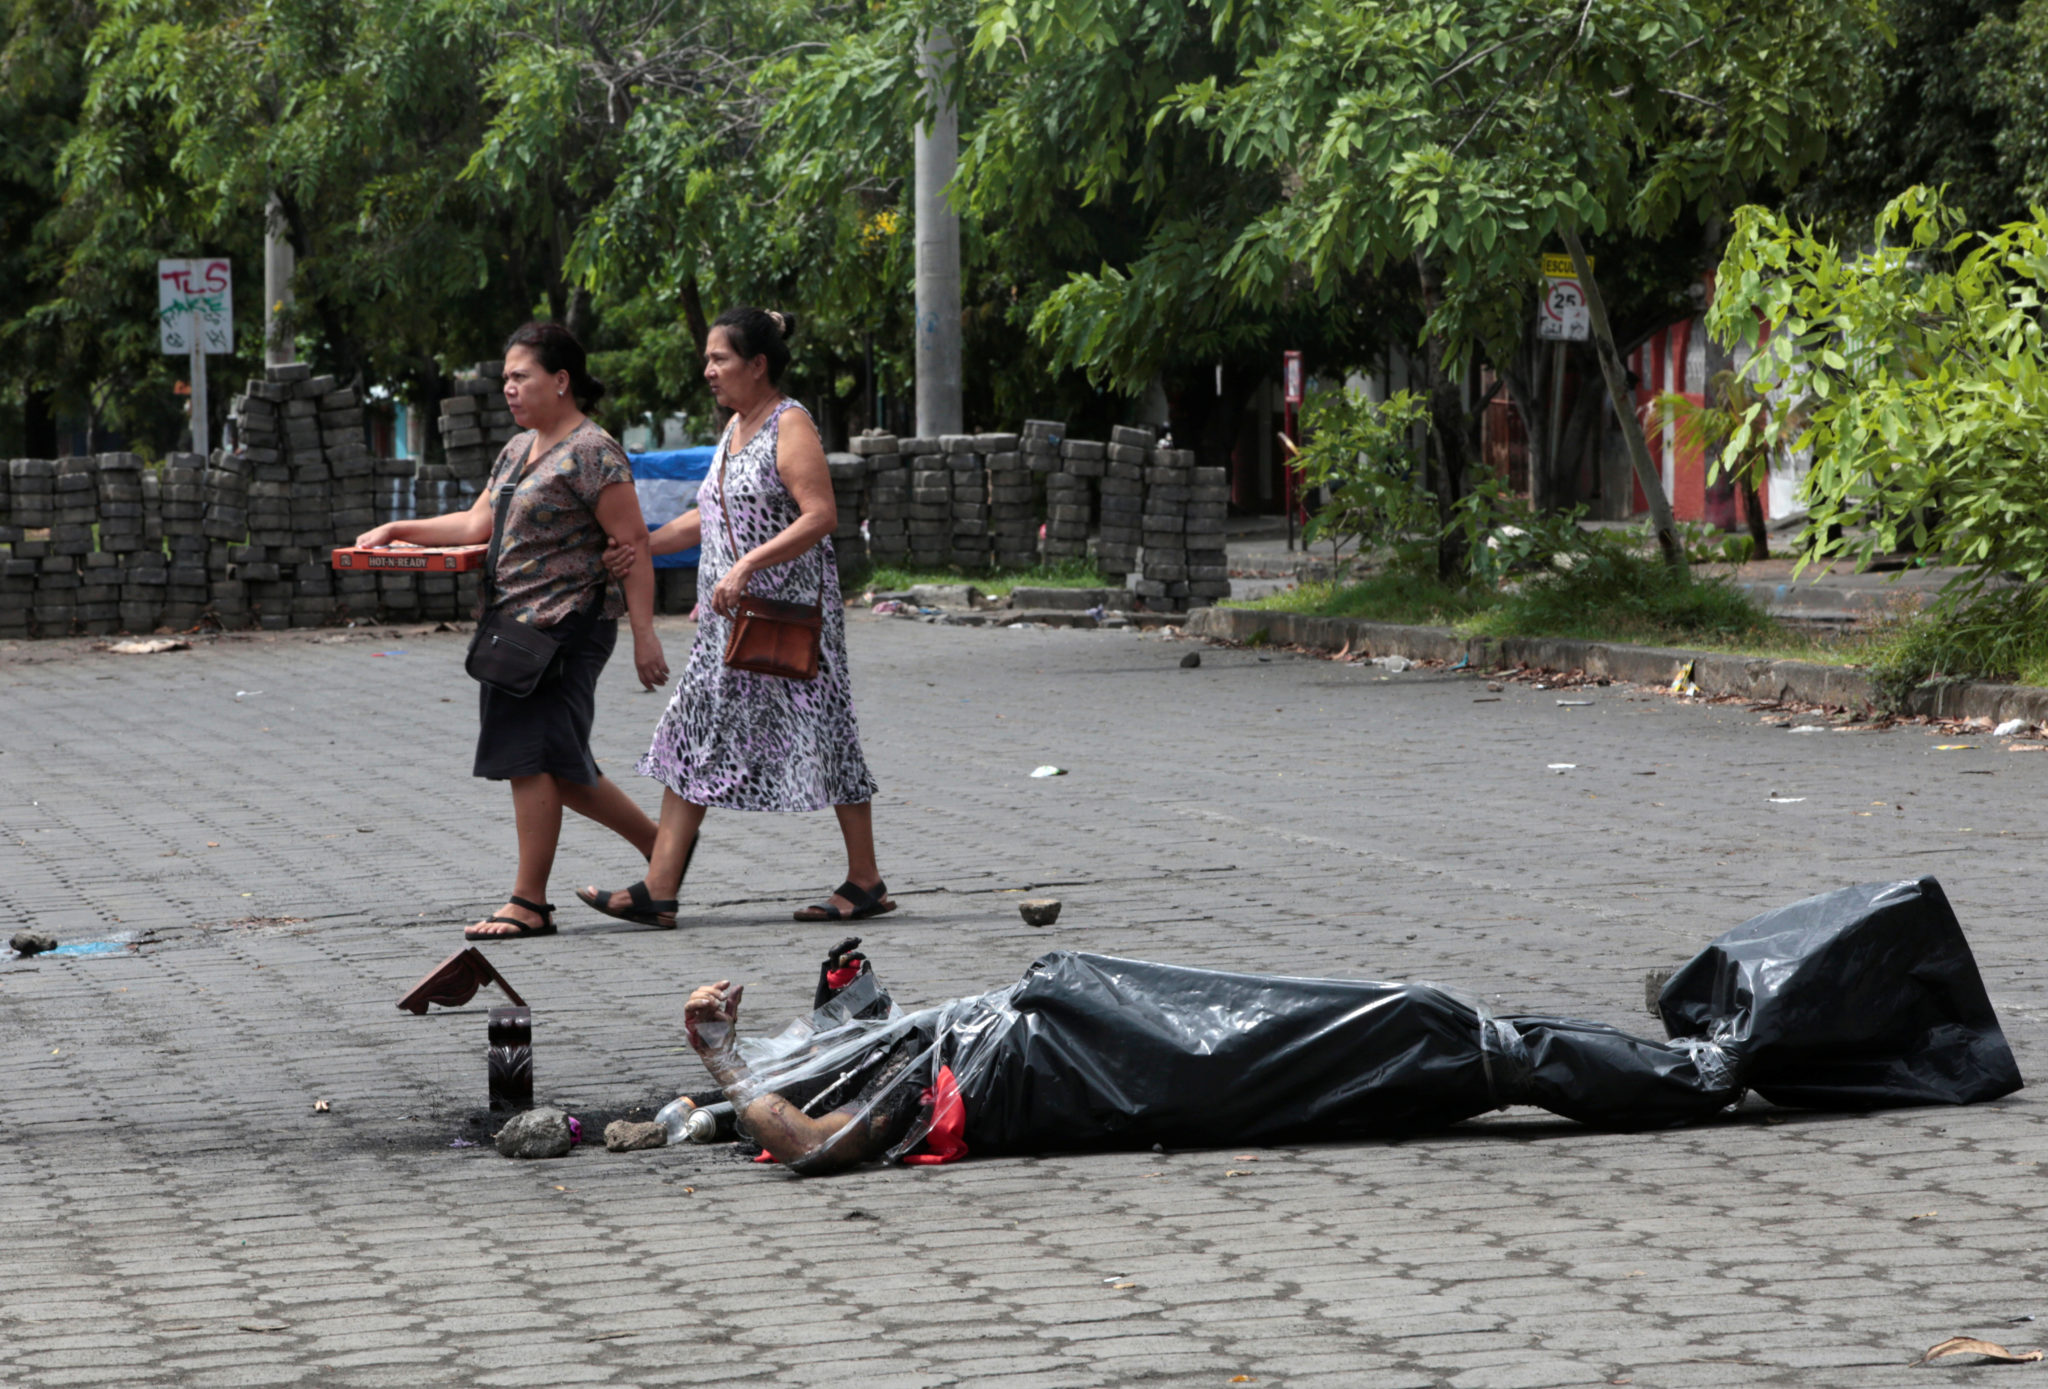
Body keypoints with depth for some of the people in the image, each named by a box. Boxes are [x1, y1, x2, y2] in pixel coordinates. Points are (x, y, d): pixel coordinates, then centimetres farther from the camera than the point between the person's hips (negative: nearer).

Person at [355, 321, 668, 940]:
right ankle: (661, 847, 23)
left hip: (566, 627, -9)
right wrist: (397, 531, 14)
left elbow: (632, 544, -14)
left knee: (534, 756, -9)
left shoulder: (592, 453, -11)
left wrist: (644, 634, -19)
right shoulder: (519, 450, 17)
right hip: (517, 627, 9)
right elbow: (479, 525, 22)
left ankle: (529, 902, -4)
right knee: (557, 763, 10)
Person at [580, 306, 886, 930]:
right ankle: (658, 891, 0)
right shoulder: (736, 428, 16)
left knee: (823, 739, -3)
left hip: (790, 614, -9)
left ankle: (866, 884, 7)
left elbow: (820, 516, -21)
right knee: (692, 738, 3)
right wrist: (648, 546, 12)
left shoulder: (790, 426, -12)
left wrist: (746, 566, -26)